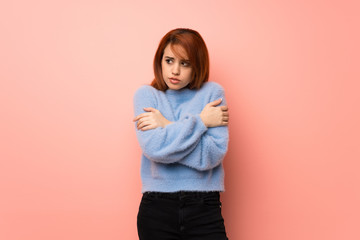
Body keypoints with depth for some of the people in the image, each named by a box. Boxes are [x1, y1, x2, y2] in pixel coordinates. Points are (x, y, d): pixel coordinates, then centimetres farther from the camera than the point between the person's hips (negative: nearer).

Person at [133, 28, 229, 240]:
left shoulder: (212, 92, 2)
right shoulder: (146, 94, 3)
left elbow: (214, 154, -10)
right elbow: (153, 148, -14)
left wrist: (167, 126, -10)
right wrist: (200, 121, -9)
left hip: (204, 208, 0)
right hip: (157, 208, 0)